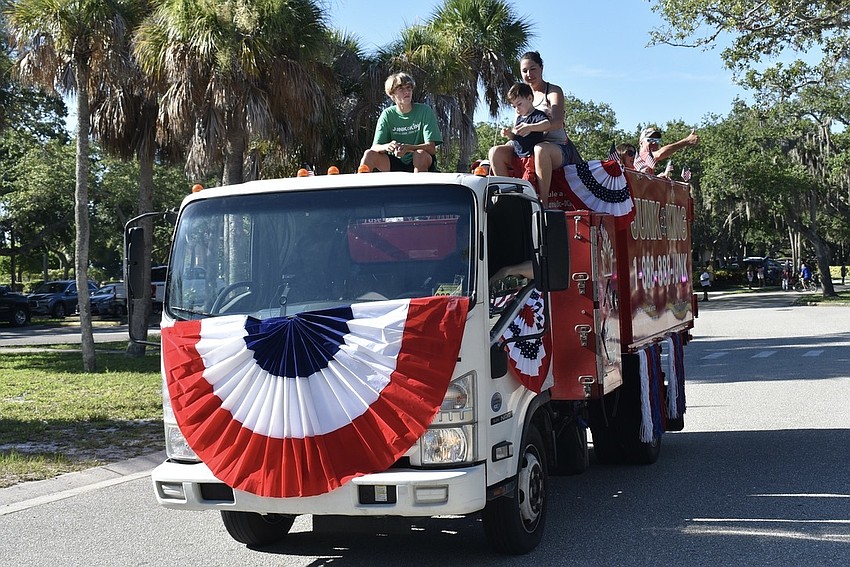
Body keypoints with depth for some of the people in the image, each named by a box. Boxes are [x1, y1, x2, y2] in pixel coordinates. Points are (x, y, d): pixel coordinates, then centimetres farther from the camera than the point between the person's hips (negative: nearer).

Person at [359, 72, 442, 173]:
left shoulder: (424, 111, -8)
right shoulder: (387, 114, 0)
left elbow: (431, 148, -17)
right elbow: (375, 147, -8)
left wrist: (408, 148, -35)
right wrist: (386, 147, -33)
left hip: (420, 165, -2)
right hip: (395, 165, 3)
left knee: (421, 154, -34)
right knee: (370, 154, -20)